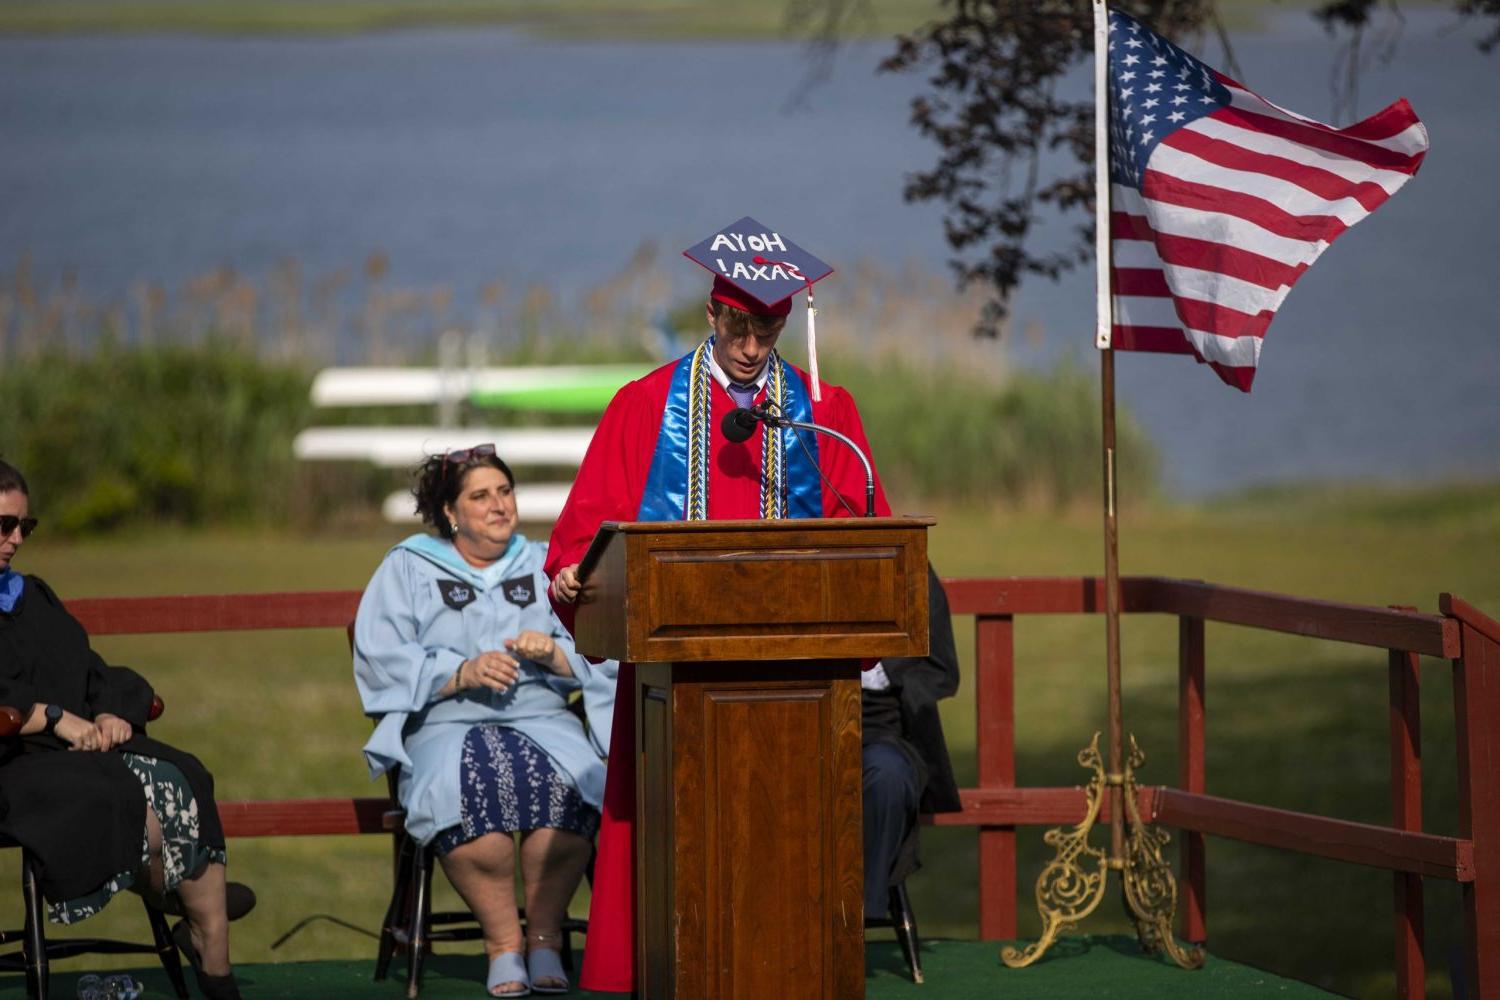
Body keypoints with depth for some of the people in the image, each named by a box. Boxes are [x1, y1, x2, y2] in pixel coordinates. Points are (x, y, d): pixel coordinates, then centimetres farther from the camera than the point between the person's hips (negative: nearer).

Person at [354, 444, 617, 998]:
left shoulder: (544, 566, 20)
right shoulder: (407, 568, 13)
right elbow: (381, 658, -1)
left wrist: (553, 654, -11)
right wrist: (461, 672, -14)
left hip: (541, 719, 2)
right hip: (446, 724, -2)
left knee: (569, 782, -35)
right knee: (470, 788, -38)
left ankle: (544, 938, -21)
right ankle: (503, 945, -25)